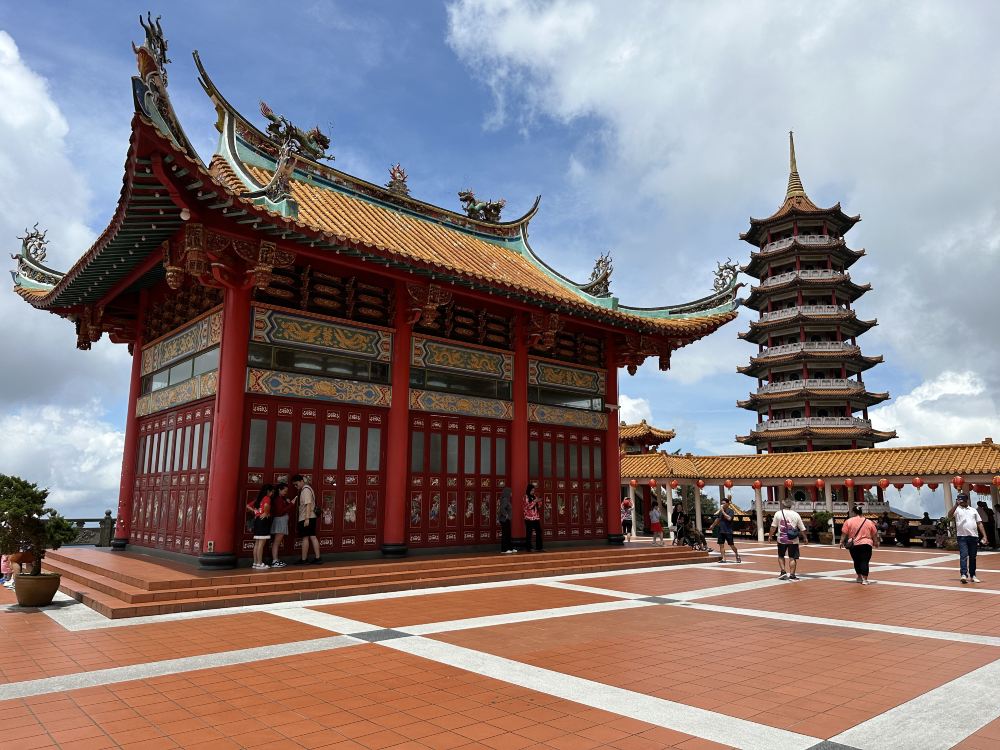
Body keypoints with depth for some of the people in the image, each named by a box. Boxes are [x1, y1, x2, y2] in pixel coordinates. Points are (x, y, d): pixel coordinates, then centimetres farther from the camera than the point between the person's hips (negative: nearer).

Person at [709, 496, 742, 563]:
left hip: (728, 531, -6)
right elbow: (717, 519, 24)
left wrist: (723, 512, -19)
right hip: (721, 531, 6)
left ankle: (737, 556, 20)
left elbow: (729, 518, -24)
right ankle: (723, 558, 4)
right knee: (721, 545, 1)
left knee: (731, 545, -1)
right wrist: (712, 526, 29)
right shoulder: (721, 511, 12)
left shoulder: (731, 511, -6)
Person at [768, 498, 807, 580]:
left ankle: (783, 572, 10)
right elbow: (802, 529, 4)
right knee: (792, 558, 5)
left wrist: (770, 536, 9)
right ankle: (792, 575, 3)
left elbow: (773, 526, -1)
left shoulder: (778, 514, -2)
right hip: (793, 540, 0)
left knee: (781, 556, 18)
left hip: (782, 539, 0)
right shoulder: (796, 515, 0)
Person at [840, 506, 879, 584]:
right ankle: (864, 579, -10)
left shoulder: (848, 521, -1)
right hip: (866, 545, 0)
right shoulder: (869, 522, 4)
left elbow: (844, 533, -4)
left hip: (854, 545, 0)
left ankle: (859, 577, 27)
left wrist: (841, 542, 4)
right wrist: (876, 542, 25)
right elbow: (874, 534, 11)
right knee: (865, 562, -3)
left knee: (857, 561, 15)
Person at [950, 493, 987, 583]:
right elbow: (949, 515, -18)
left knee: (973, 557, 10)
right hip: (962, 536, -4)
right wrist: (957, 505, -26)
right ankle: (964, 575, -18)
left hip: (973, 536, 4)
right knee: (963, 555, -12)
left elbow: (979, 523, 13)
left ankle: (972, 575, 20)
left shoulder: (973, 510, 15)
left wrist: (984, 536, 4)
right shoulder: (957, 509, 3)